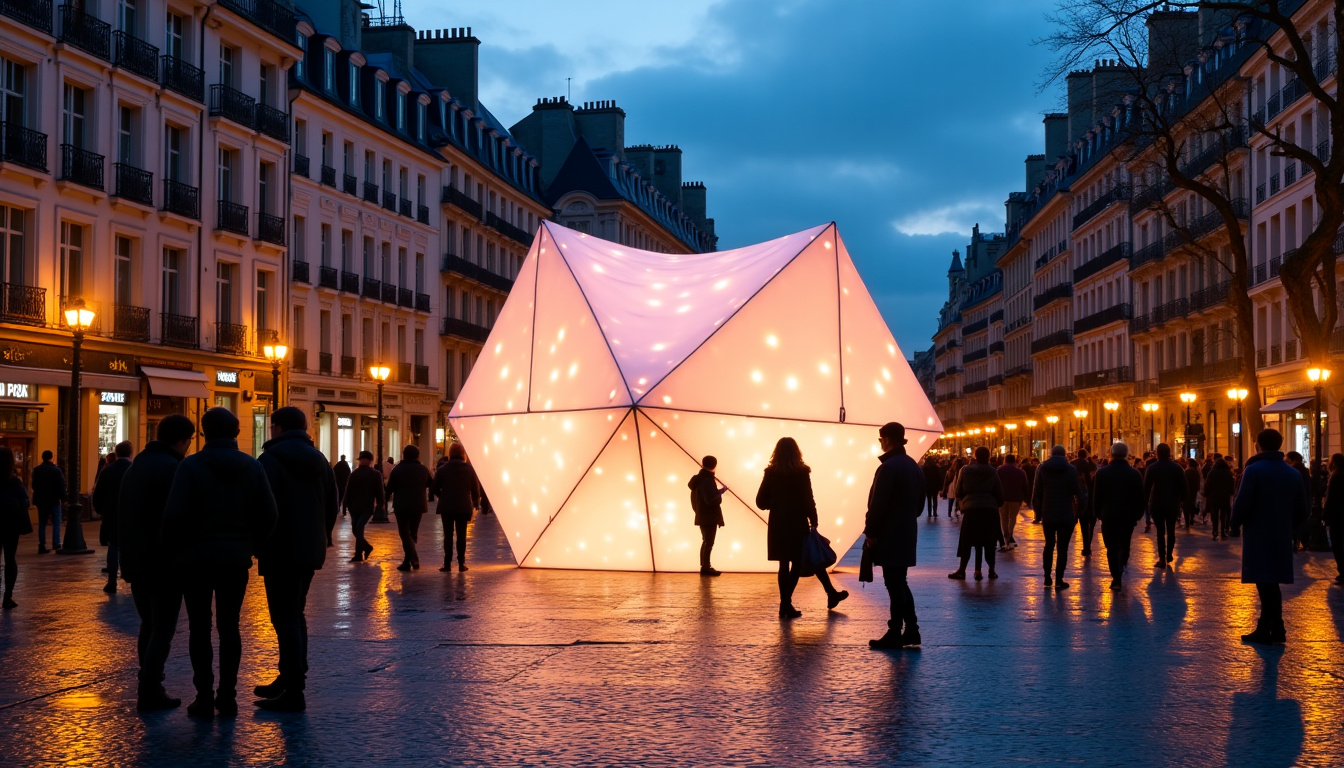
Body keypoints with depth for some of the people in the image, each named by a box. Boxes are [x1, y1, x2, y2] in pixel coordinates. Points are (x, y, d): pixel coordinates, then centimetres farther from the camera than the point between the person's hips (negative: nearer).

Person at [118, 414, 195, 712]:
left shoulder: (136, 466, 12)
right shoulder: (174, 469, -15)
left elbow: (122, 515, 16)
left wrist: (127, 551, 19)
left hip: (136, 561, 8)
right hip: (165, 563, -8)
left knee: (149, 624, 17)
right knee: (163, 628, -3)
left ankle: (148, 687, 18)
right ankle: (150, 692, -6)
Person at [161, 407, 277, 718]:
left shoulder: (191, 466, -9)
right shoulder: (253, 467, 2)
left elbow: (174, 515, -15)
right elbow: (268, 515, 0)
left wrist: (174, 551, -1)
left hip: (196, 557, -3)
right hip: (236, 558, 3)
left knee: (199, 628, 4)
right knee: (229, 626, 10)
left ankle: (204, 697, 2)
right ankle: (227, 695, 8)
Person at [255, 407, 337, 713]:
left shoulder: (271, 460, -10)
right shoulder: (319, 461, 13)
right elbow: (332, 507, 15)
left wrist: (259, 546, -5)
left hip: (281, 552, -8)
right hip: (311, 551, 8)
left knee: (285, 619, -7)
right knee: (295, 615, 20)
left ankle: (293, 693, -9)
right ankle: (291, 679, 27)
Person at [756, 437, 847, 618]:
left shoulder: (771, 473, 1)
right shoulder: (801, 472, -8)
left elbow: (761, 501, 0)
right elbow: (808, 499, -11)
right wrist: (814, 520, -3)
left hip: (777, 525, 4)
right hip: (797, 524, -4)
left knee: (784, 564, 8)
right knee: (798, 563, 3)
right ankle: (786, 604, -5)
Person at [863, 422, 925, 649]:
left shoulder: (889, 467, -17)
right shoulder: (913, 466, 11)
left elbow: (878, 503, -19)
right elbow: (920, 502, 17)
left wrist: (870, 532, -11)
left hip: (889, 535, -9)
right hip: (907, 533, 9)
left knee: (894, 584, -4)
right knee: (900, 583, 16)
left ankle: (895, 634, 0)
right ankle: (911, 631, 15)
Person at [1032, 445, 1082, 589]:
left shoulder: (1042, 469, 1)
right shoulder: (1071, 470, -4)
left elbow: (1036, 493, 0)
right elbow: (1078, 493, -5)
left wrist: (1038, 512, 8)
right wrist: (1077, 513, 4)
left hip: (1048, 515, 2)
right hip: (1066, 515, -2)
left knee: (1049, 545, 17)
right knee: (1062, 547, 0)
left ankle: (1047, 578, 18)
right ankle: (1059, 580, -3)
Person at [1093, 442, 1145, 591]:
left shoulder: (1102, 473, -4)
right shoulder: (1134, 473, -2)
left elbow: (1097, 496, -1)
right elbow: (1140, 497, 1)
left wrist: (1097, 513, 9)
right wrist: (1138, 515, 11)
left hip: (1108, 516, -1)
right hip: (1128, 516, 1)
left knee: (1112, 548, 3)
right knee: (1124, 544, 20)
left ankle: (1116, 579, -1)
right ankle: (1121, 567, 5)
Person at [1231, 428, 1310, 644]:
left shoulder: (1253, 471, -12)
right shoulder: (1293, 473, 7)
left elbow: (1242, 504, -16)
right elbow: (1304, 509, 8)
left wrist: (1235, 522, 2)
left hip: (1258, 536, -5)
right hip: (1282, 537, 6)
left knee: (1265, 583, -2)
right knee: (1271, 583, 14)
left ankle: (1270, 630, -1)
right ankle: (1269, 628, 17)